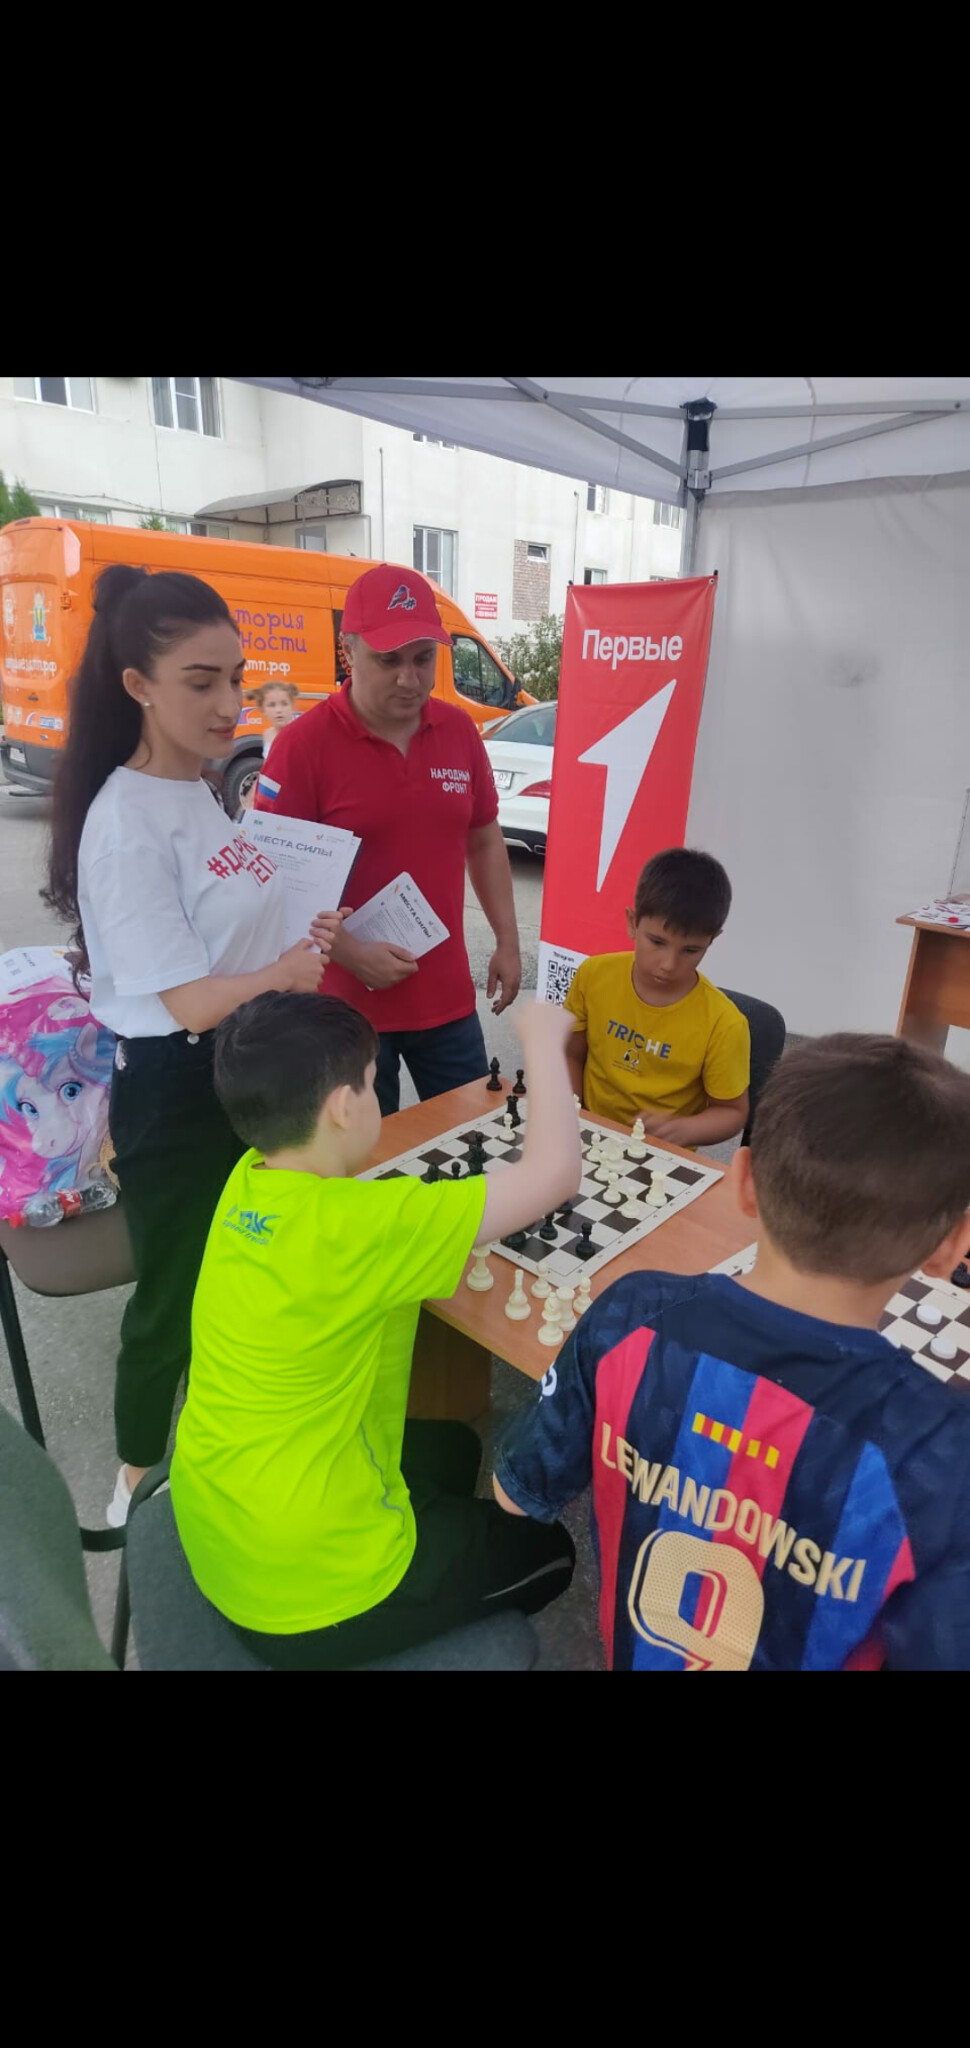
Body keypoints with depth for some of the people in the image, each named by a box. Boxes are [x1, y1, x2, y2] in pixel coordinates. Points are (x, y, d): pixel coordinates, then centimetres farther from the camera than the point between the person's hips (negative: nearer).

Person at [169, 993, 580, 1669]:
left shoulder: (248, 1180, -9)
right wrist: (545, 1042, -14)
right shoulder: (353, 1225, -33)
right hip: (304, 1588, -7)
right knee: (544, 1552, 19)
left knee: (452, 1447, 30)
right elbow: (555, 1172, -28)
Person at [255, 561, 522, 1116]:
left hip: (448, 997, 5)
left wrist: (508, 941, 9)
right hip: (347, 1002, -4)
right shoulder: (304, 745, -13)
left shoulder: (460, 730, 3)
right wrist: (350, 953, -20)